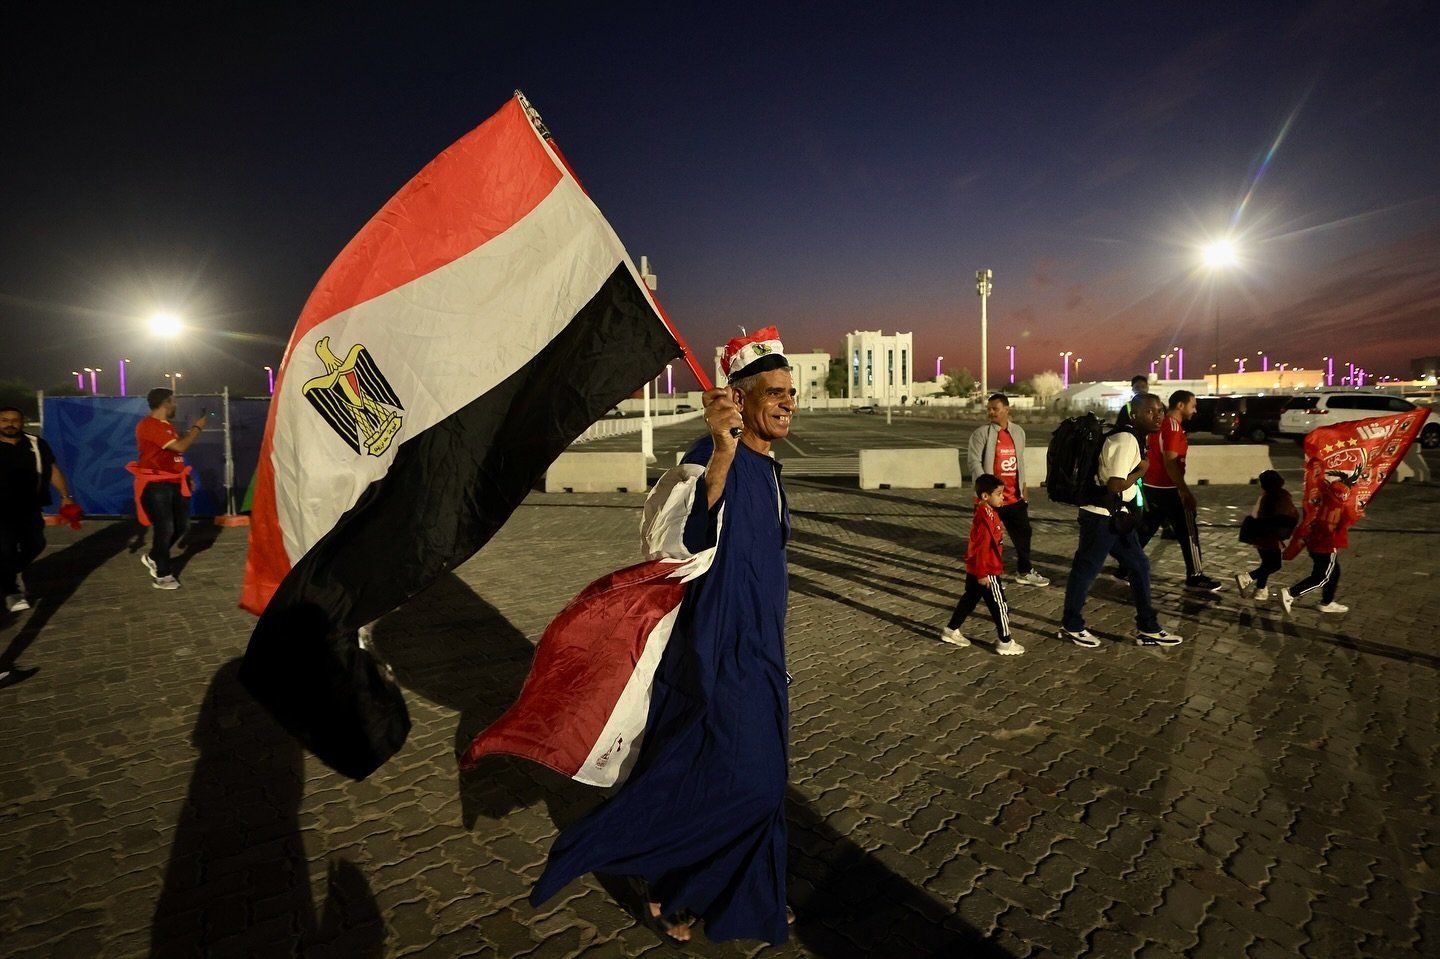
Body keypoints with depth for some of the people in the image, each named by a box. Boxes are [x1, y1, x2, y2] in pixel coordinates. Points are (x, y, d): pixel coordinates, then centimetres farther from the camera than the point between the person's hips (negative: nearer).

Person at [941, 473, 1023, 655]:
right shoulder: (986, 517, -24)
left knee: (969, 599, 19)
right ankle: (1005, 642, 13)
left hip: (974, 569, 10)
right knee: (999, 605, 2)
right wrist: (983, 574, -22)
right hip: (987, 572, -10)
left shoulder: (984, 512, 7)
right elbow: (982, 547, -25)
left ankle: (951, 631, 29)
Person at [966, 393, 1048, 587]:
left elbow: (1020, 459, 17)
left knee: (1023, 533, 15)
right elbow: (973, 460, -14)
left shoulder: (1018, 431, 9)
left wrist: (1023, 484, 16)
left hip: (1015, 496, 6)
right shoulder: (981, 433, -9)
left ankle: (1024, 571, 32)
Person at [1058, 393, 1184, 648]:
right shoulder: (1126, 440, -21)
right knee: (1086, 570, 3)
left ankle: (1147, 628, 24)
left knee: (1139, 567, 14)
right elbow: (1115, 485, -25)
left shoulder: (1136, 438, 11)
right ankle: (1071, 626, 18)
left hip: (1117, 515, 10)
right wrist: (1141, 471, -13)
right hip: (1101, 516, -10)